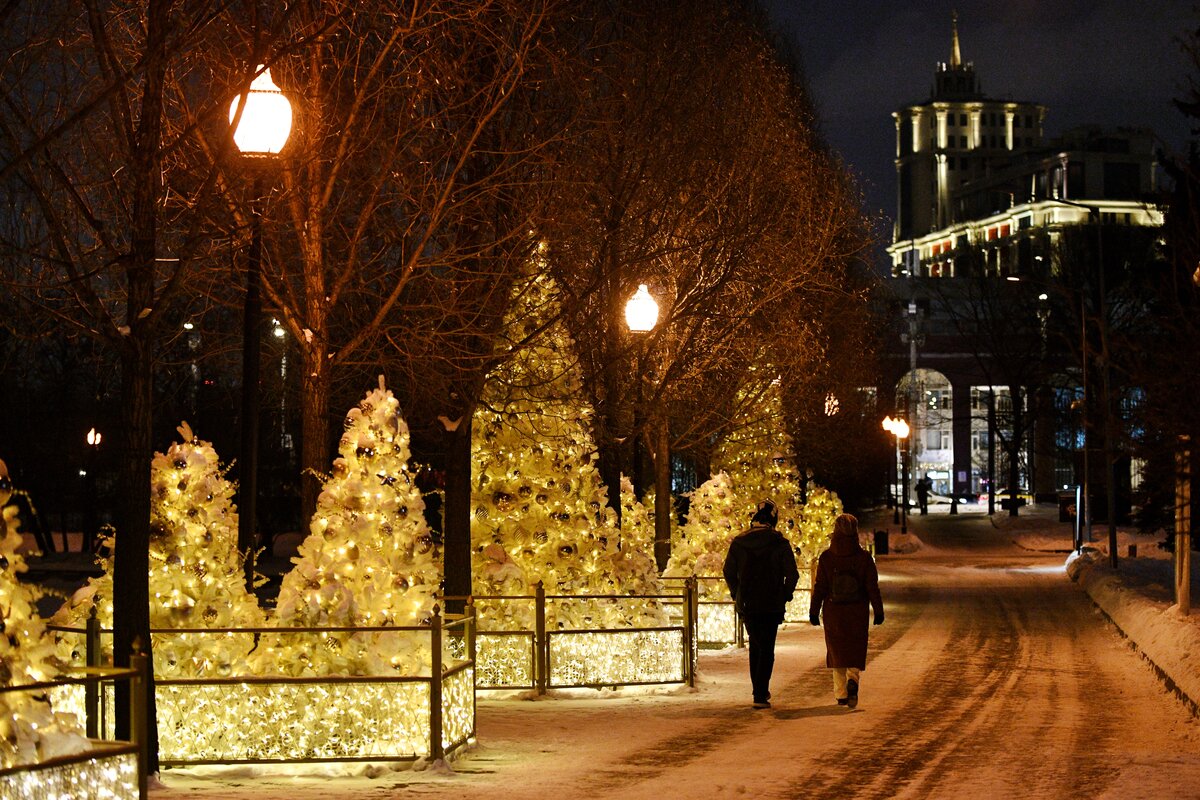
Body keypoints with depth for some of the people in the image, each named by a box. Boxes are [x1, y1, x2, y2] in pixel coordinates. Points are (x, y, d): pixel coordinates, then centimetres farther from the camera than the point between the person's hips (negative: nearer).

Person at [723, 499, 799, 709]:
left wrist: (737, 595, 16)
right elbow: (792, 574, -9)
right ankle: (760, 695, -7)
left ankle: (759, 690, 25)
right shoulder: (780, 544, -8)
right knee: (767, 649, 1)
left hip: (747, 605, 3)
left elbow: (728, 572, 5)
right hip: (772, 605, -3)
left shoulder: (739, 543, 1)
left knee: (755, 645, 20)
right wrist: (785, 595, 6)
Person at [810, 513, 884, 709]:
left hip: (833, 613, 0)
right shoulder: (864, 558, -6)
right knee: (855, 650, 9)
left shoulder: (826, 558, -6)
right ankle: (853, 680, -19)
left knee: (837, 652, 13)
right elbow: (872, 587, -4)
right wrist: (878, 611, 5)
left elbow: (819, 588, -3)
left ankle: (841, 693, 12)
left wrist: (814, 612, 6)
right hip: (857, 613, 0)